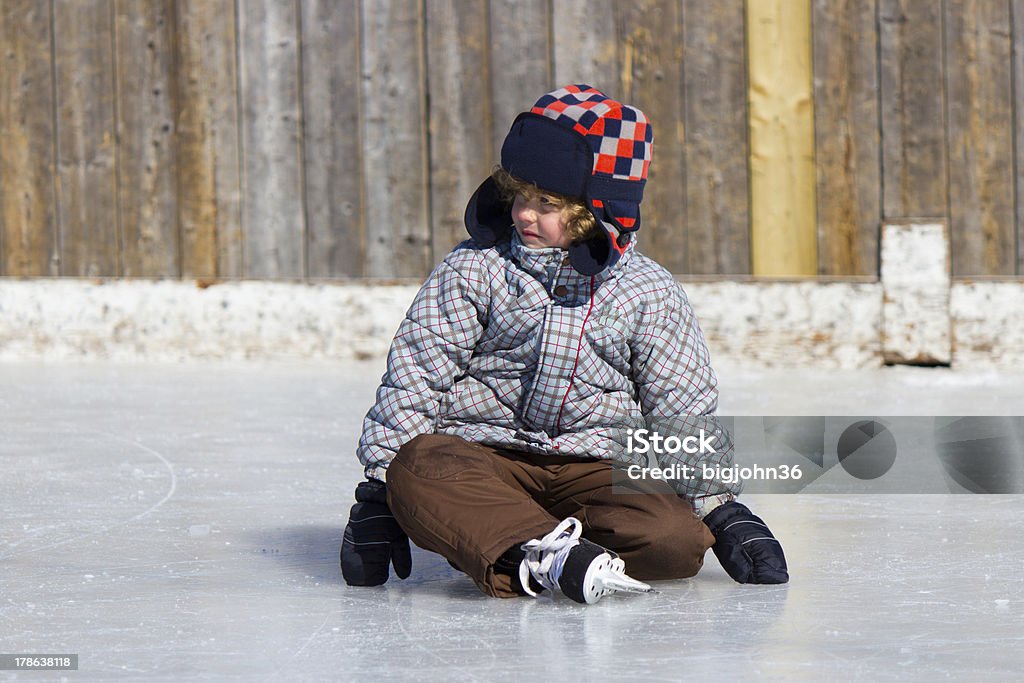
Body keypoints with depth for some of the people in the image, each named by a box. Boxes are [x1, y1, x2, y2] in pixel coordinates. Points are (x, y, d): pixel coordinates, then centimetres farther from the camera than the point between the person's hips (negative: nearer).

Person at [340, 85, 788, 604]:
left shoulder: (647, 292, 4)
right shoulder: (475, 270, 3)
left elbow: (683, 406, 9)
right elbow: (416, 372, 2)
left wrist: (720, 507, 3)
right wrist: (378, 489, -3)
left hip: (595, 466, 1)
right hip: (481, 453, -1)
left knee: (676, 541, -27)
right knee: (418, 471, -35)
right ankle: (542, 554, -54)